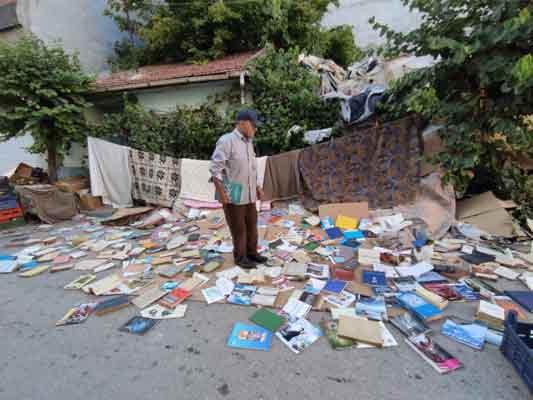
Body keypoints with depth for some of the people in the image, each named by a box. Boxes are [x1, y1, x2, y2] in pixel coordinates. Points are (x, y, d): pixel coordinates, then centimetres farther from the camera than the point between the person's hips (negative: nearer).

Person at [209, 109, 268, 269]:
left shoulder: (248, 143, 12)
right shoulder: (227, 140, -14)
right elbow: (215, 168, -19)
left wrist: (258, 187, 17)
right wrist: (221, 193, -23)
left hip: (248, 193, 8)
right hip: (232, 194, -8)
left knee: (252, 224, 14)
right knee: (238, 227, 3)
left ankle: (251, 253, 29)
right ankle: (240, 257, 20)